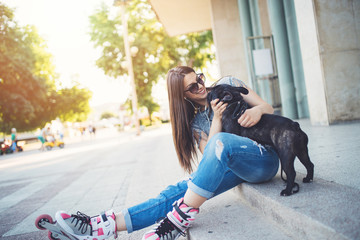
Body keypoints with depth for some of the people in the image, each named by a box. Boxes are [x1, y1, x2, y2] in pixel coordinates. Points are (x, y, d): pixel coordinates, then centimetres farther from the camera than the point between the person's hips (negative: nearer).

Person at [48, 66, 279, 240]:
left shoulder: (227, 84, 5)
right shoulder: (196, 122, 11)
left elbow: (269, 108, 4)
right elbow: (210, 153, -5)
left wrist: (257, 110, -21)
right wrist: (217, 118, -17)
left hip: (263, 157, -3)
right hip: (237, 168, 3)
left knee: (221, 141, -37)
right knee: (180, 190, -18)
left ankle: (182, 215, -32)